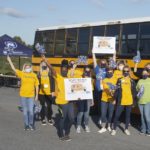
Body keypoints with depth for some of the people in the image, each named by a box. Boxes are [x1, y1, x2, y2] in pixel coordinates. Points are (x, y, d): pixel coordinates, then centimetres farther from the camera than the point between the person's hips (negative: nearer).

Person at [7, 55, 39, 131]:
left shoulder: (34, 75, 0)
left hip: (31, 95, 0)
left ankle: (31, 124, 20)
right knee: (25, 111, 8)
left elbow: (36, 85, 5)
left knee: (31, 111, -2)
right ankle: (26, 125, 21)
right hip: (23, 95, 1)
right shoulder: (22, 74, 0)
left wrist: (37, 95, 5)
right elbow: (13, 68, -3)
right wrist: (9, 61, -7)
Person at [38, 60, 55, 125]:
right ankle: (43, 119, 20)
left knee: (49, 106, 7)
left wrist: (53, 91, -4)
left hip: (49, 93, 0)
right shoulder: (39, 73, 2)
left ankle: (50, 119, 22)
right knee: (42, 106, 8)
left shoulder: (50, 73, 0)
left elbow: (53, 83, 0)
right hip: (41, 93, 1)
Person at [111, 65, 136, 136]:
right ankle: (114, 129, 10)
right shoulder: (119, 80, 3)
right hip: (120, 102, -1)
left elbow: (134, 92, 6)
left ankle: (126, 129, 24)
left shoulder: (132, 81, 5)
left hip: (129, 102, 1)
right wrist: (115, 99, -4)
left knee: (128, 115, 11)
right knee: (117, 115, -2)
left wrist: (134, 101, 2)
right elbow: (116, 90, 2)